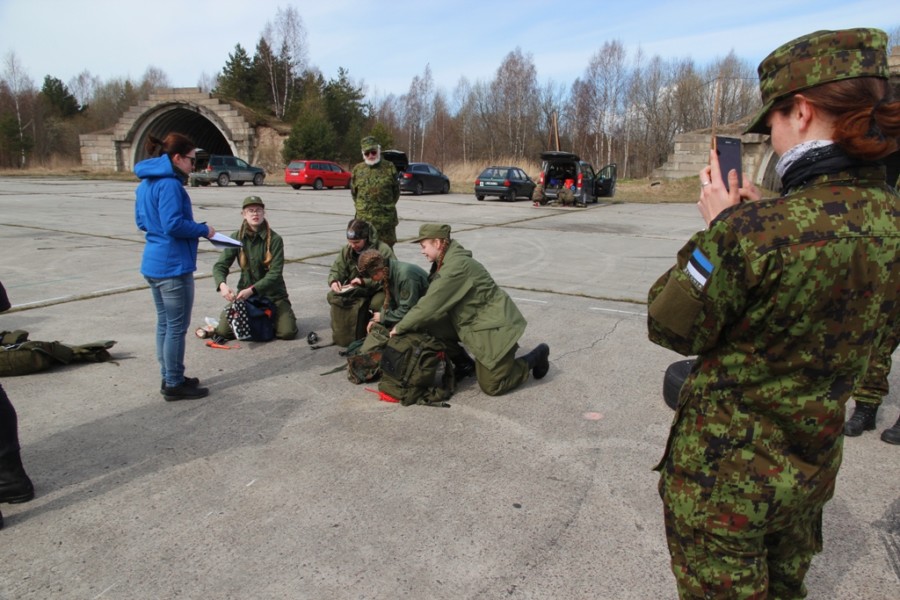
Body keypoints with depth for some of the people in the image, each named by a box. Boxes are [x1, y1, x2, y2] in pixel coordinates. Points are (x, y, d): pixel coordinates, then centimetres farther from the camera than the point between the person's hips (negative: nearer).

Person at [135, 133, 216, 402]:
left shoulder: (147, 182, 13)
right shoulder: (169, 184, -17)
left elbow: (142, 222, 18)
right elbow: (174, 225, -25)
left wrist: (195, 228, 12)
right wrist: (203, 230, -9)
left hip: (154, 263, 10)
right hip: (173, 266, -10)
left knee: (165, 323, 16)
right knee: (177, 327, 0)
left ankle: (170, 378, 27)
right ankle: (174, 385, 10)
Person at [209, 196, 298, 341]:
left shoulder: (274, 239, -11)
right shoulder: (237, 238, -2)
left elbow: (275, 274, -16)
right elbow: (220, 265, -7)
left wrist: (252, 290, -29)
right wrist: (222, 284, -28)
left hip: (273, 294, -2)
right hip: (245, 292, 2)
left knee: (288, 332, -16)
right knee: (223, 330, -12)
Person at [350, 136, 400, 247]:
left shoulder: (389, 167, 2)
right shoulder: (358, 169, 6)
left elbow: (396, 190, 10)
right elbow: (353, 191, 18)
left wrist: (388, 206, 10)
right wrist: (360, 206, 14)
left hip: (386, 217, -1)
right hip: (364, 217, 2)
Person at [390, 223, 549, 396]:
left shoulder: (457, 265, -26)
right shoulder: (446, 262, 6)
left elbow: (431, 305, -26)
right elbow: (432, 299, 8)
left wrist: (400, 327, -16)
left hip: (495, 327, -9)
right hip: (474, 322, 9)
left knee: (492, 387, -2)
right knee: (434, 328, -2)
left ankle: (536, 357, 15)